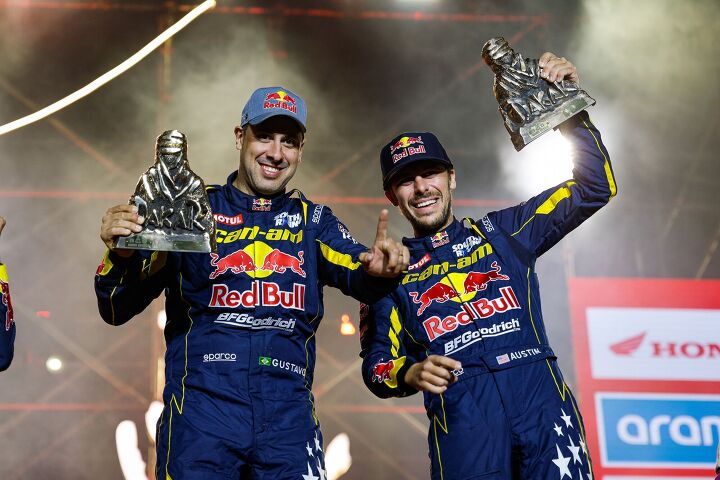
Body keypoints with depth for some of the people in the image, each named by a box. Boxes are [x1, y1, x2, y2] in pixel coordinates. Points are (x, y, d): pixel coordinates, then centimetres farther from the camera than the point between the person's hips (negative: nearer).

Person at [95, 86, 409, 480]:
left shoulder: (312, 220, 14)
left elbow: (358, 276, -5)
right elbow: (118, 310, 5)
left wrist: (380, 271, -29)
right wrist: (121, 256, -16)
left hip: (288, 415, 2)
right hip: (201, 408, -1)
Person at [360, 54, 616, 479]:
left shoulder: (502, 232, 20)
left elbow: (594, 189, 18)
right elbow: (378, 364, 13)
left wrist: (571, 110, 8)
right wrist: (411, 374, -9)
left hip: (541, 397, 1)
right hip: (460, 413, -1)